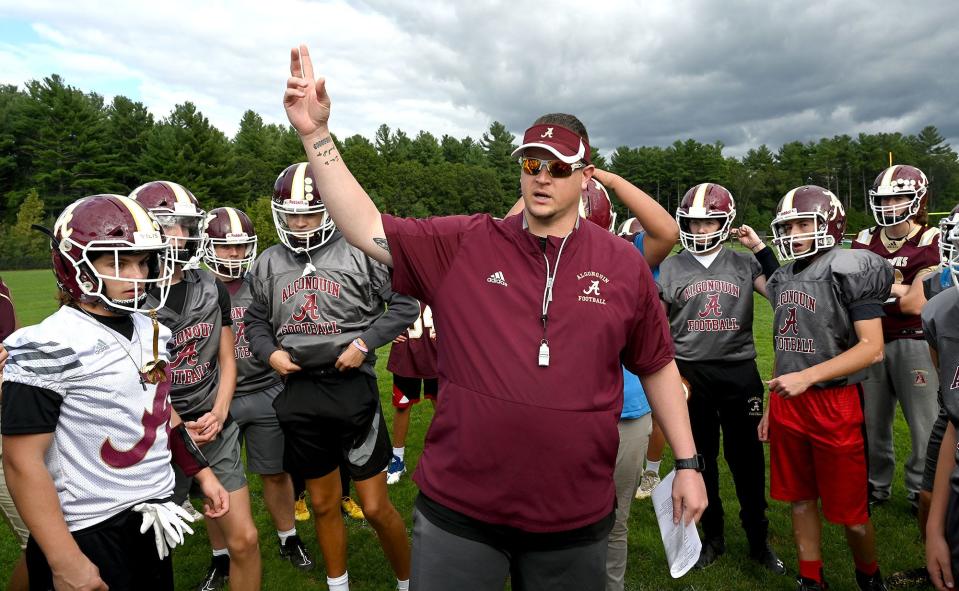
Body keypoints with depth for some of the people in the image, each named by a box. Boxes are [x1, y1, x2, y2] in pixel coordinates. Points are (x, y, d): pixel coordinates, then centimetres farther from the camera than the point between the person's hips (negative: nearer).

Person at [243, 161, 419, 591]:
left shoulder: (359, 252, -7)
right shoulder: (269, 264, 7)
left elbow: (405, 304, -4)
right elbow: (256, 320, 19)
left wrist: (364, 343, -14)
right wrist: (269, 352, 0)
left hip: (352, 385, -4)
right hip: (299, 391, 4)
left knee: (376, 507, 4)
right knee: (323, 504, 18)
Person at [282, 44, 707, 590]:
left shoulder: (624, 265, 0)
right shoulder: (463, 246, -4)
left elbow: (657, 366, 8)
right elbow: (367, 229, -9)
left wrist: (688, 462, 9)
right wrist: (316, 132, -16)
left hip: (575, 521, 2)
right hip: (459, 510, -1)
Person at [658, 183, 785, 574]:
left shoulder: (744, 264, 4)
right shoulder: (670, 269, 2)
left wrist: (760, 248, -9)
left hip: (739, 372, 0)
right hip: (691, 374, 0)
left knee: (746, 457, 8)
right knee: (701, 458, 12)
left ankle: (759, 538, 27)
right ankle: (713, 536, 29)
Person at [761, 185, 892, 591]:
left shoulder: (849, 270, -11)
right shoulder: (784, 278, 9)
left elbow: (872, 348, -16)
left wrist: (807, 376, -23)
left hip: (834, 404, -6)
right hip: (787, 403, 6)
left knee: (849, 511, 7)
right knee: (800, 499, 16)